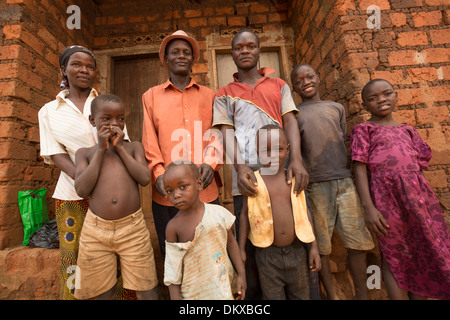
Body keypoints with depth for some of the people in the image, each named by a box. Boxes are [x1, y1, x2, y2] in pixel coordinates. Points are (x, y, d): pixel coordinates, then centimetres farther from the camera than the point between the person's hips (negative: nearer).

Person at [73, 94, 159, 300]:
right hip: (96, 229, 1)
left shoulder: (134, 147, 7)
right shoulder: (85, 152, 8)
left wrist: (119, 147, -6)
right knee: (103, 292, 17)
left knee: (147, 290, 7)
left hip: (132, 228, -1)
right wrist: (101, 149, -6)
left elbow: (144, 179, -8)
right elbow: (82, 190, -7)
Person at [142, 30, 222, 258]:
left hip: (205, 190, 1)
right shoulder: (151, 96, 13)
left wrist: (211, 163, -12)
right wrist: (158, 173, -11)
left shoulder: (209, 95, 13)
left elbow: (217, 134, 7)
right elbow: (149, 140, 5)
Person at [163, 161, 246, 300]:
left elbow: (231, 242, -1)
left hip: (225, 282, 1)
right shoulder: (173, 227, -14)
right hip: (194, 291, -1)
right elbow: (172, 265, -6)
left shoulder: (218, 212, -12)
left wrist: (241, 274, 0)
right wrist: (175, 296, -4)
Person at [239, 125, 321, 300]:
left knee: (301, 295, 20)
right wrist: (241, 249, 0)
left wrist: (314, 246, 6)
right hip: (268, 254, -2)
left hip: (296, 251, 3)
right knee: (273, 295, 13)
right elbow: (245, 214, -1)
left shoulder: (294, 177, -2)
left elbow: (304, 210, 6)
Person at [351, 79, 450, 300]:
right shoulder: (363, 129, 2)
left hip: (419, 194, 5)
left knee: (424, 254, 12)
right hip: (386, 198, -5)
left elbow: (422, 160, 18)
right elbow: (360, 168, -7)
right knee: (395, 258, 6)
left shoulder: (407, 129, 17)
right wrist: (368, 207, -14)